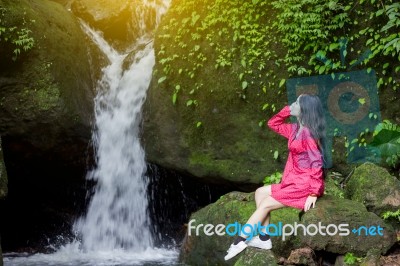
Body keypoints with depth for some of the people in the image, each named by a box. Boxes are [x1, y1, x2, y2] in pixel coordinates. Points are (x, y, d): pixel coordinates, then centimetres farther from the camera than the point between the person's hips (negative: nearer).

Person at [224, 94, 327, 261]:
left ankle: (240, 241, 0)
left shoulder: (308, 133, -18)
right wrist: (288, 109, 5)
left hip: (304, 185, -9)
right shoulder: (295, 129, 10)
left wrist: (314, 193, -24)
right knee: (260, 192, 7)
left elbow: (316, 164, -22)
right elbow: (273, 124, 20)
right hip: (295, 182, 9)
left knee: (265, 204, -8)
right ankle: (264, 238, 1)